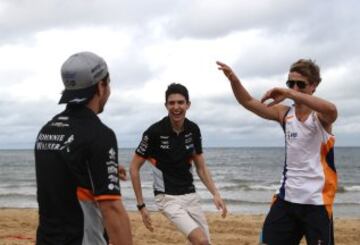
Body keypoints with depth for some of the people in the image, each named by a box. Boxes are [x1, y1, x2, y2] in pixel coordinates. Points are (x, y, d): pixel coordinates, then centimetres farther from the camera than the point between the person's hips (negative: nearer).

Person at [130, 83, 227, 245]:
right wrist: (141, 205, -10)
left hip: (190, 195, 6)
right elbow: (134, 168, -8)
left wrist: (215, 193, -4)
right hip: (167, 198, -6)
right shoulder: (155, 132, -16)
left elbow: (201, 167, 9)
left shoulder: (193, 130, 0)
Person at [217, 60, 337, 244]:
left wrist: (288, 93, -36)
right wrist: (233, 80, -22)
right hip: (287, 197, 5)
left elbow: (331, 109, -34)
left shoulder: (320, 116, -9)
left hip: (316, 200, -5)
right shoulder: (284, 114, 6)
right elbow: (249, 103, -2)